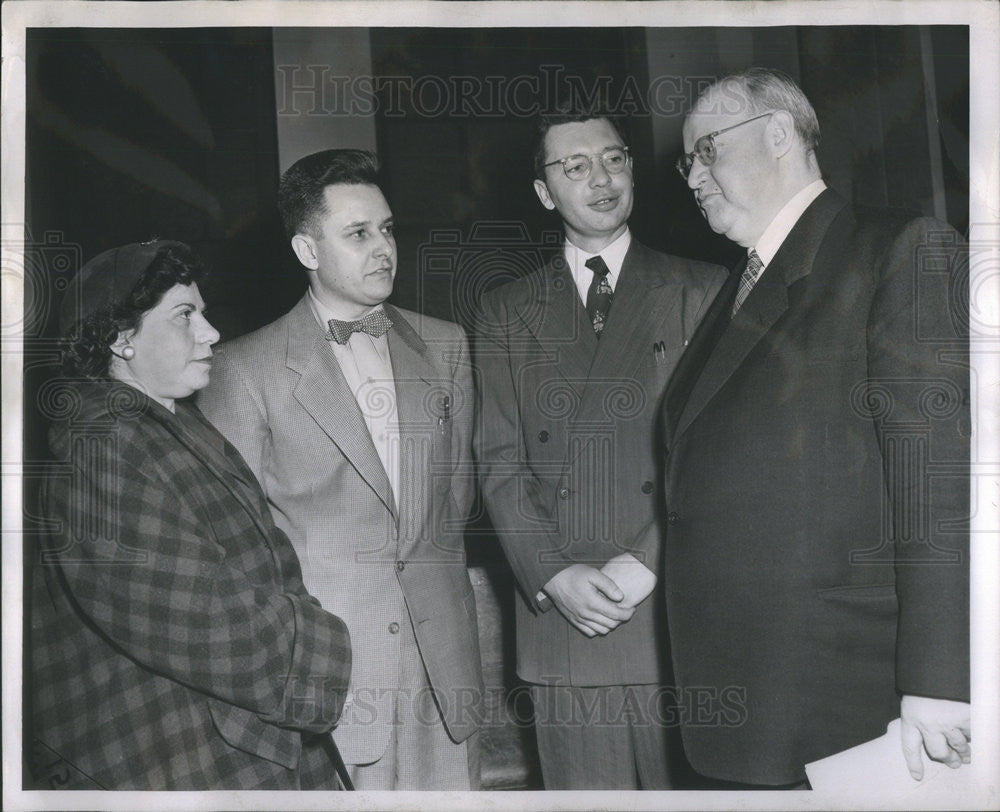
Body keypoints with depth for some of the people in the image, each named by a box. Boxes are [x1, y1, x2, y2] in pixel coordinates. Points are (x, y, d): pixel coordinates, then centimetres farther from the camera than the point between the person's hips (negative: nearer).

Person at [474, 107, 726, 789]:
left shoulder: (703, 291, 8)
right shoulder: (507, 311, 13)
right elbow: (500, 462, 6)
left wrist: (648, 564, -10)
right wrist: (555, 576, -7)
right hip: (563, 617, 1)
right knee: (584, 786, 4)